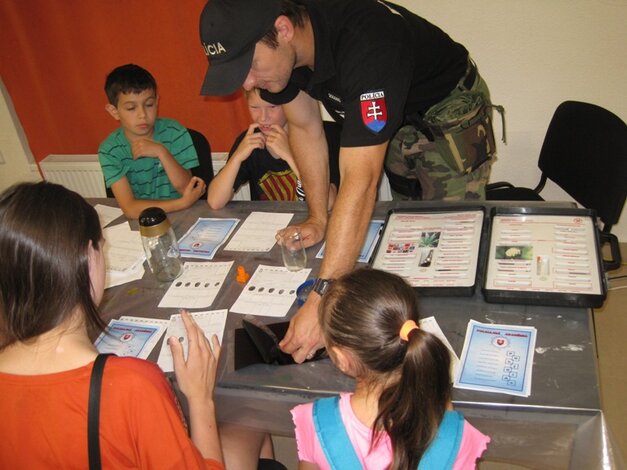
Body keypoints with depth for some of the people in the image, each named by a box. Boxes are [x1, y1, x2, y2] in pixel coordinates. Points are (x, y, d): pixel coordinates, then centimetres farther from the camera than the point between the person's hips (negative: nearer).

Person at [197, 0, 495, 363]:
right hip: (393, 119, 6)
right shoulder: (277, 45, -20)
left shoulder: (365, 46, -43)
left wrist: (323, 299, -53)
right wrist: (318, 217, -10)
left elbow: (361, 179, -50)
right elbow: (305, 127, -6)